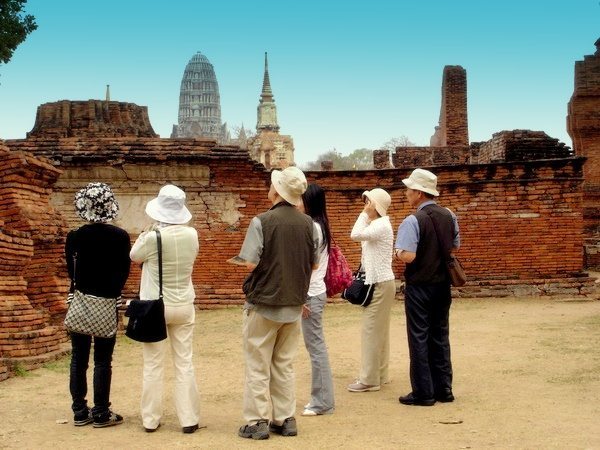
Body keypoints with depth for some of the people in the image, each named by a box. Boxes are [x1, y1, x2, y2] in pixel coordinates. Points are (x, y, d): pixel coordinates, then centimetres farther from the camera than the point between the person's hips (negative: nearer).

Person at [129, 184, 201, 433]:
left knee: (153, 365, 8)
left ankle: (151, 420, 15)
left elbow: (134, 255, 1)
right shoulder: (191, 235, -8)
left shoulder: (152, 238, -18)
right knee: (184, 363, 8)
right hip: (183, 306, 3)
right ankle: (189, 419, 10)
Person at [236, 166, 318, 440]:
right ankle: (285, 420, 18)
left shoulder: (262, 221, -15)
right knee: (284, 365, 15)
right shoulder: (308, 224, 0)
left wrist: (268, 265, 2)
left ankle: (257, 422, 9)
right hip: (294, 304, 5)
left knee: (258, 366, 6)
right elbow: (313, 264, 7)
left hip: (263, 303, -5)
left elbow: (251, 263, -19)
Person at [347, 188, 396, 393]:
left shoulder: (381, 225, -16)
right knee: (379, 331, 13)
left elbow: (355, 235, -28)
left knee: (371, 331, -7)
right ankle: (380, 374, 20)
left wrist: (364, 214, -17)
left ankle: (369, 380, -4)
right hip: (378, 282, 10)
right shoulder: (376, 224, 16)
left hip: (380, 284, -10)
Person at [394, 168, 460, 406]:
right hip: (443, 284, 6)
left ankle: (423, 393, 6)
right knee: (440, 336, 15)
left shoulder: (413, 221, -19)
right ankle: (444, 389, 20)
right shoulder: (449, 216, 3)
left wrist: (397, 252, -5)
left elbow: (408, 256, -26)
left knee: (419, 337, 2)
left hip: (419, 286, -6)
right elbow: (455, 246, 14)